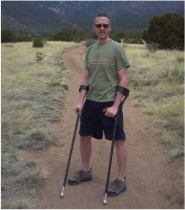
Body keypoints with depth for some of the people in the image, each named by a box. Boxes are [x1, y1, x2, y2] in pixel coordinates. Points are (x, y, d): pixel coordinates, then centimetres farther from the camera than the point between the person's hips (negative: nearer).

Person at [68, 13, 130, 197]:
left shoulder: (117, 48, -7)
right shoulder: (90, 50, 11)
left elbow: (123, 79, -11)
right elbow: (86, 78, 13)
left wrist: (115, 106, -16)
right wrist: (80, 102, 4)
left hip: (110, 102, -6)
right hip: (91, 101, 7)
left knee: (119, 140, 1)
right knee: (84, 136, 13)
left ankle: (121, 180, 14)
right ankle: (85, 171, 32)